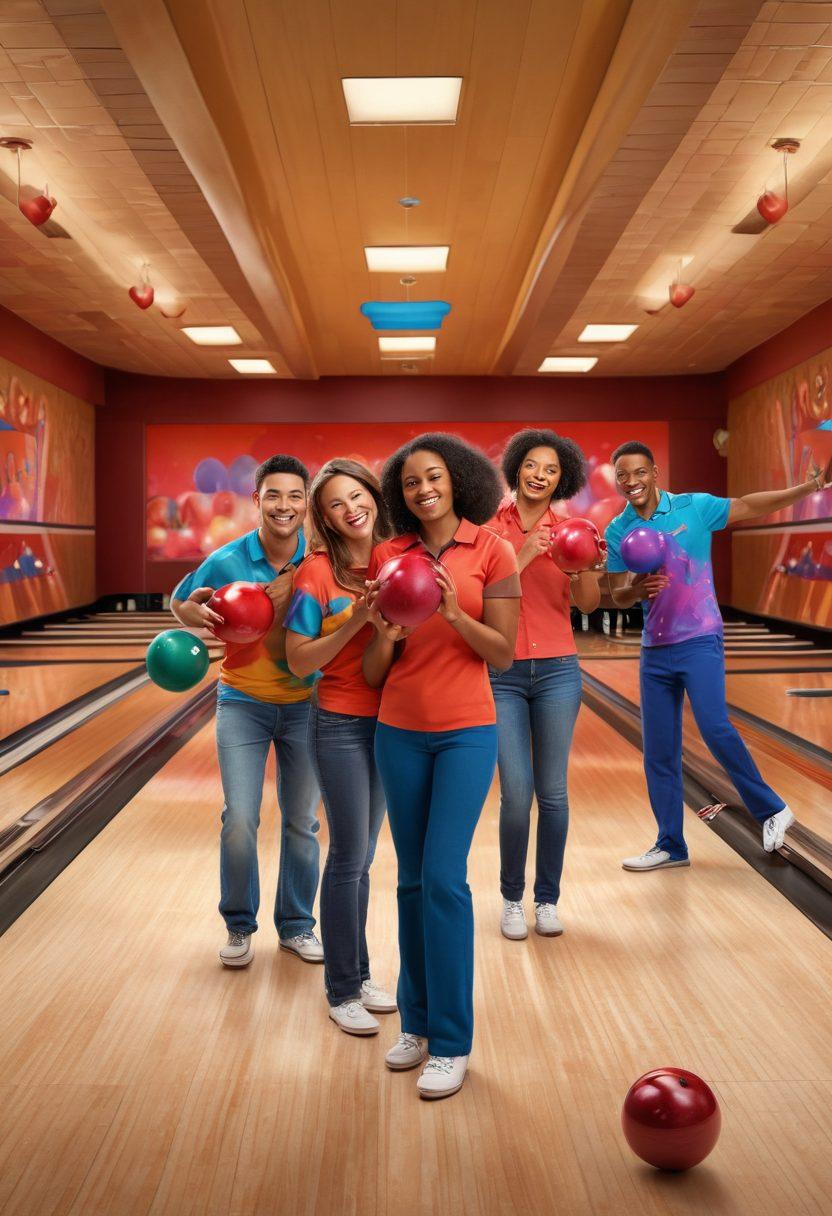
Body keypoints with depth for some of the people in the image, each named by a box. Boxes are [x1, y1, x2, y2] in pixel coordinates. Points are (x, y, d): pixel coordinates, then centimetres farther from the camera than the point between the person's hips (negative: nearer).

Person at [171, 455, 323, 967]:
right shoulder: (227, 561, -12)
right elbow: (179, 603, 3)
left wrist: (282, 604, -26)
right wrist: (197, 613, -19)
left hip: (304, 704, 1)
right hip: (243, 702, -1)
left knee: (302, 823, 10)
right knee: (239, 820, -5)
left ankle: (296, 925, 30)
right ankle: (240, 926, 19)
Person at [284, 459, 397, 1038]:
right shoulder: (317, 572, -11)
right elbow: (299, 661, -13)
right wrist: (355, 621, -23)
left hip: (389, 722, 5)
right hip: (341, 725, -5)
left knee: (360, 857, 16)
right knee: (350, 857, 2)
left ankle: (359, 973, 30)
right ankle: (342, 992, 19)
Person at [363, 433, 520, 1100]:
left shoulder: (492, 550, -4)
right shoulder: (388, 555, 3)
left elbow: (504, 653, -5)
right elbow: (375, 672, 4)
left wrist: (453, 612, -19)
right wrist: (385, 634, -17)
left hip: (466, 732, -3)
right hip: (399, 732, 3)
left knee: (444, 878, -6)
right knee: (412, 879, 11)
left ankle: (451, 1042, 11)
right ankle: (417, 1021, 28)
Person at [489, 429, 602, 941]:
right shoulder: (490, 526, 0)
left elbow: (589, 603, -5)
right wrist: (523, 557, -18)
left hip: (557, 671, 2)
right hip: (502, 674, -1)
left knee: (553, 792, 5)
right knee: (517, 793, -3)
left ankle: (548, 899, 22)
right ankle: (512, 898, 18)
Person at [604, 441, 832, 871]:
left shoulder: (693, 507, -3)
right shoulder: (617, 530, 4)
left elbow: (749, 505, 4)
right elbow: (618, 596, 4)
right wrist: (638, 589, -18)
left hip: (699, 642, -4)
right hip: (655, 652, 4)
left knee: (715, 727, -20)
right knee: (658, 754, 6)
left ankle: (771, 810, 4)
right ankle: (670, 846, 19)